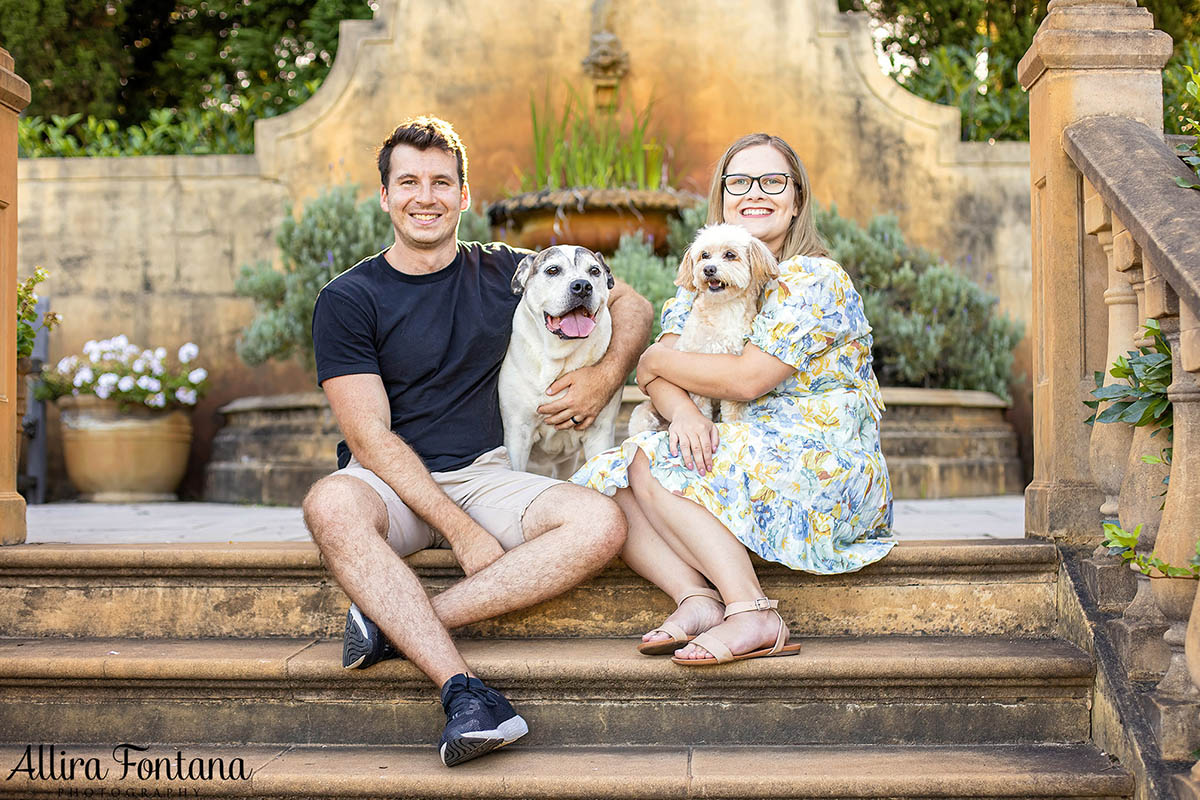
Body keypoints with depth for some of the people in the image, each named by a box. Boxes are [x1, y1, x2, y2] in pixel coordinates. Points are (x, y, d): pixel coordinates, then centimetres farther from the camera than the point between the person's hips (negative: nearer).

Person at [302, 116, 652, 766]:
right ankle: (462, 690, -40)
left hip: (484, 476, 3)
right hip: (390, 485, -2)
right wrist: (461, 532, -19)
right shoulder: (347, 299, -1)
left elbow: (631, 305, 18)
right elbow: (370, 438, -10)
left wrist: (605, 376, -3)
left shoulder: (504, 273, 8)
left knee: (601, 522, -25)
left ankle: (392, 621, -29)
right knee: (331, 506, -37)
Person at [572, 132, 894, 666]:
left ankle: (753, 615, -29)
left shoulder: (814, 280, -8)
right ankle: (697, 600, -27)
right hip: (746, 460, 7)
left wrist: (658, 360, -4)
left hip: (827, 467, -7)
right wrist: (680, 407, -21)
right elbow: (657, 372, 3)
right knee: (601, 482, -12)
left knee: (651, 463, -26)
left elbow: (747, 378, -18)